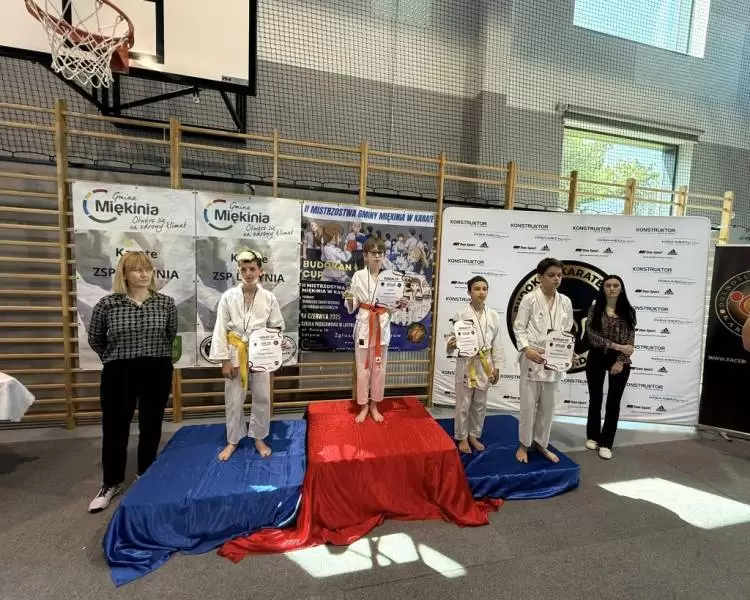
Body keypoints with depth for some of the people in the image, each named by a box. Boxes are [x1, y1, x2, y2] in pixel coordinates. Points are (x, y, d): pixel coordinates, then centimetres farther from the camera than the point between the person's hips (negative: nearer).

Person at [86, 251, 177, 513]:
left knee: (151, 427, 13)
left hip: (157, 373, 1)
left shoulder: (166, 303, -4)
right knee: (115, 429, 10)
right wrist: (115, 358, 15)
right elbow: (94, 339, 9)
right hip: (118, 374, -1)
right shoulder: (107, 304, -6)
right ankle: (110, 483, 32)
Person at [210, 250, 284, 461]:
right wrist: (224, 360, -8)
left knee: (262, 398, 9)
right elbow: (220, 330, -5)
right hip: (235, 354, 0)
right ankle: (232, 441, 31)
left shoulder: (269, 297, -4)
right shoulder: (228, 296, -6)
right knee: (233, 400, 10)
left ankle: (259, 438, 30)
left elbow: (277, 326, 5)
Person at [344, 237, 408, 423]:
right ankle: (363, 406, 24)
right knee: (363, 367, 6)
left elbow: (390, 308, 5)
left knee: (379, 367, 10)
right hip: (364, 325, -1)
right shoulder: (358, 276, -2)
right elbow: (352, 307, -1)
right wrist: (349, 299, -22)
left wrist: (400, 305, -15)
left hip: (382, 325, 2)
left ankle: (374, 405, 27)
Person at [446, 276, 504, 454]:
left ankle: (474, 435, 35)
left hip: (485, 365, 4)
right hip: (466, 364, -4)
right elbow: (453, 339, -7)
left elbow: (497, 343, 6)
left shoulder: (493, 316, 2)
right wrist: (451, 345, -31)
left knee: (480, 404, 16)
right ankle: (462, 438, 25)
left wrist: (496, 367, 5)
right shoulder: (461, 315, -9)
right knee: (463, 404, 6)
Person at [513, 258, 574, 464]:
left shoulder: (566, 302, 7)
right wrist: (527, 349, -20)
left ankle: (541, 443, 32)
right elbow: (519, 328, -7)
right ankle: (523, 445, 22)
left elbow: (569, 330, 11)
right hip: (533, 358, -4)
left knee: (548, 405, 14)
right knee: (529, 404, 4)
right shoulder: (529, 299, -6)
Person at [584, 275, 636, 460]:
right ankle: (592, 436, 27)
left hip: (620, 362, 1)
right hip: (596, 359, 0)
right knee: (595, 399, 10)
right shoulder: (595, 309, -1)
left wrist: (621, 361, -11)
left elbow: (630, 340, -2)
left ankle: (605, 442, 18)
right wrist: (616, 345, -18)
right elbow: (591, 335, -11)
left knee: (613, 402, 5)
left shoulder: (628, 311, 2)